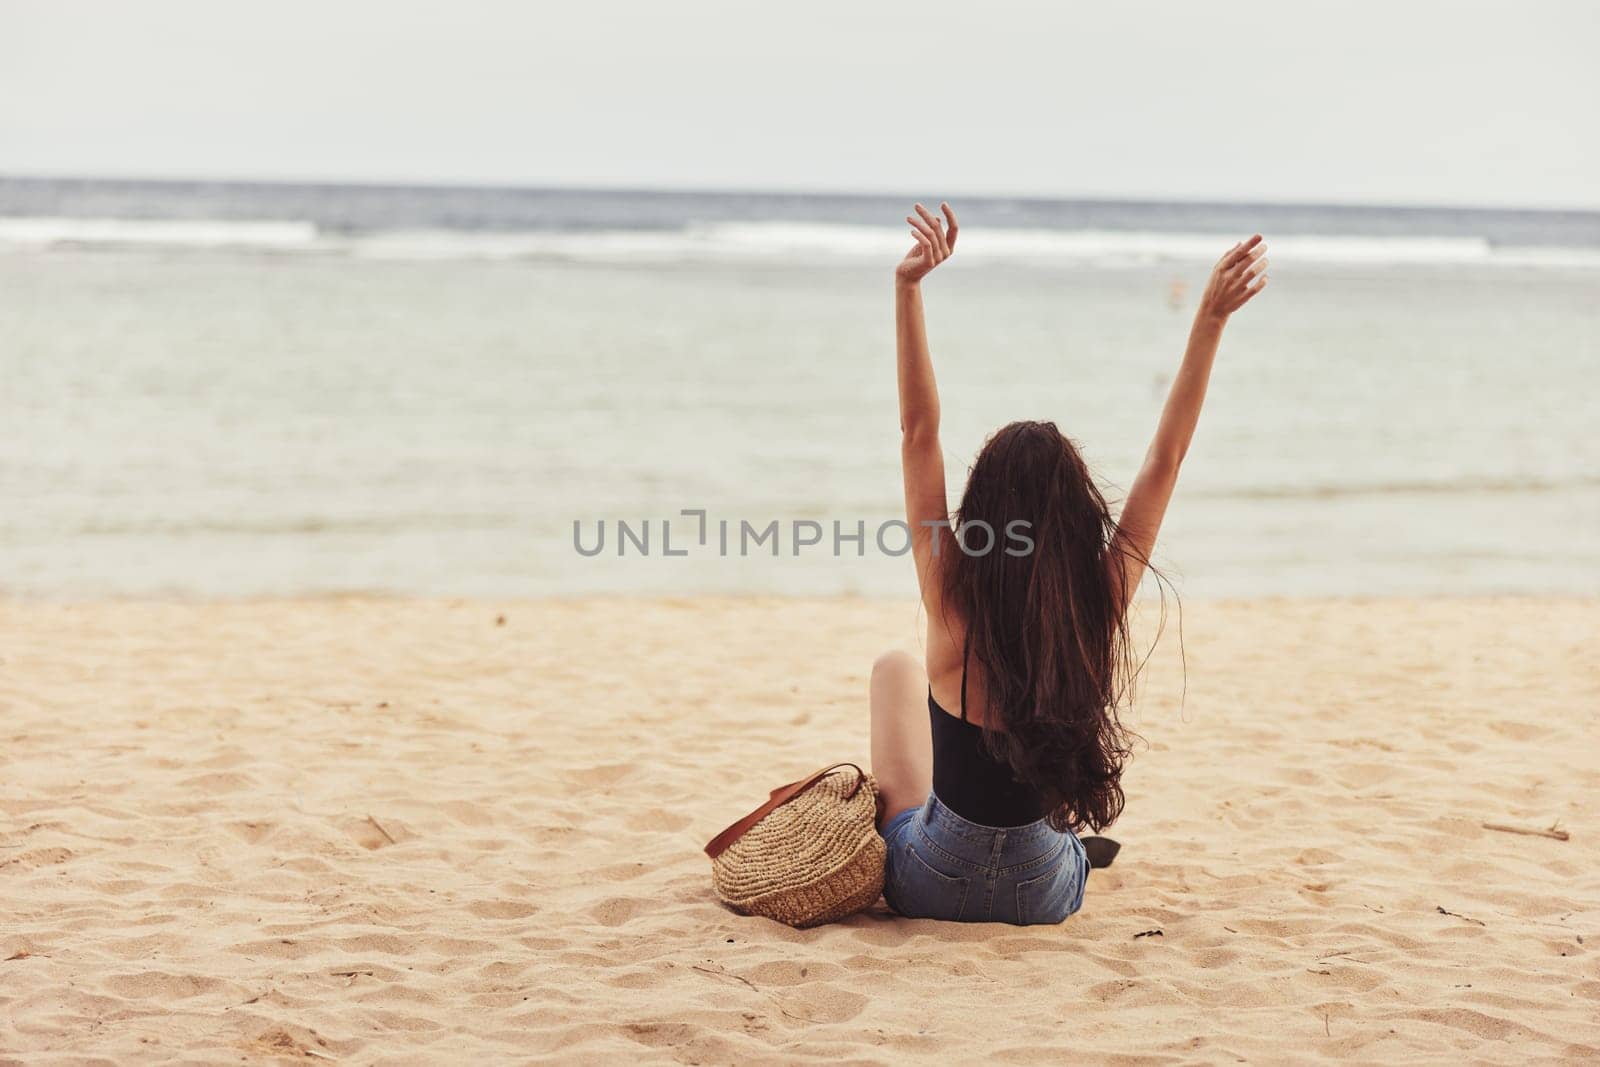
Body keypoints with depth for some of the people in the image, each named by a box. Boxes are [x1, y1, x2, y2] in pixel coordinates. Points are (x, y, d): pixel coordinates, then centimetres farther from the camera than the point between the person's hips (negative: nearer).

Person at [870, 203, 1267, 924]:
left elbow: (920, 432, -21)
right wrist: (1210, 320, -12)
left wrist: (907, 287, -25)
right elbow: (1166, 457, -12)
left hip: (925, 887, -1)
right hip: (1048, 897, 1)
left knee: (897, 667, 24)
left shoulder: (955, 608, -24)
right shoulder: (1100, 613, -20)